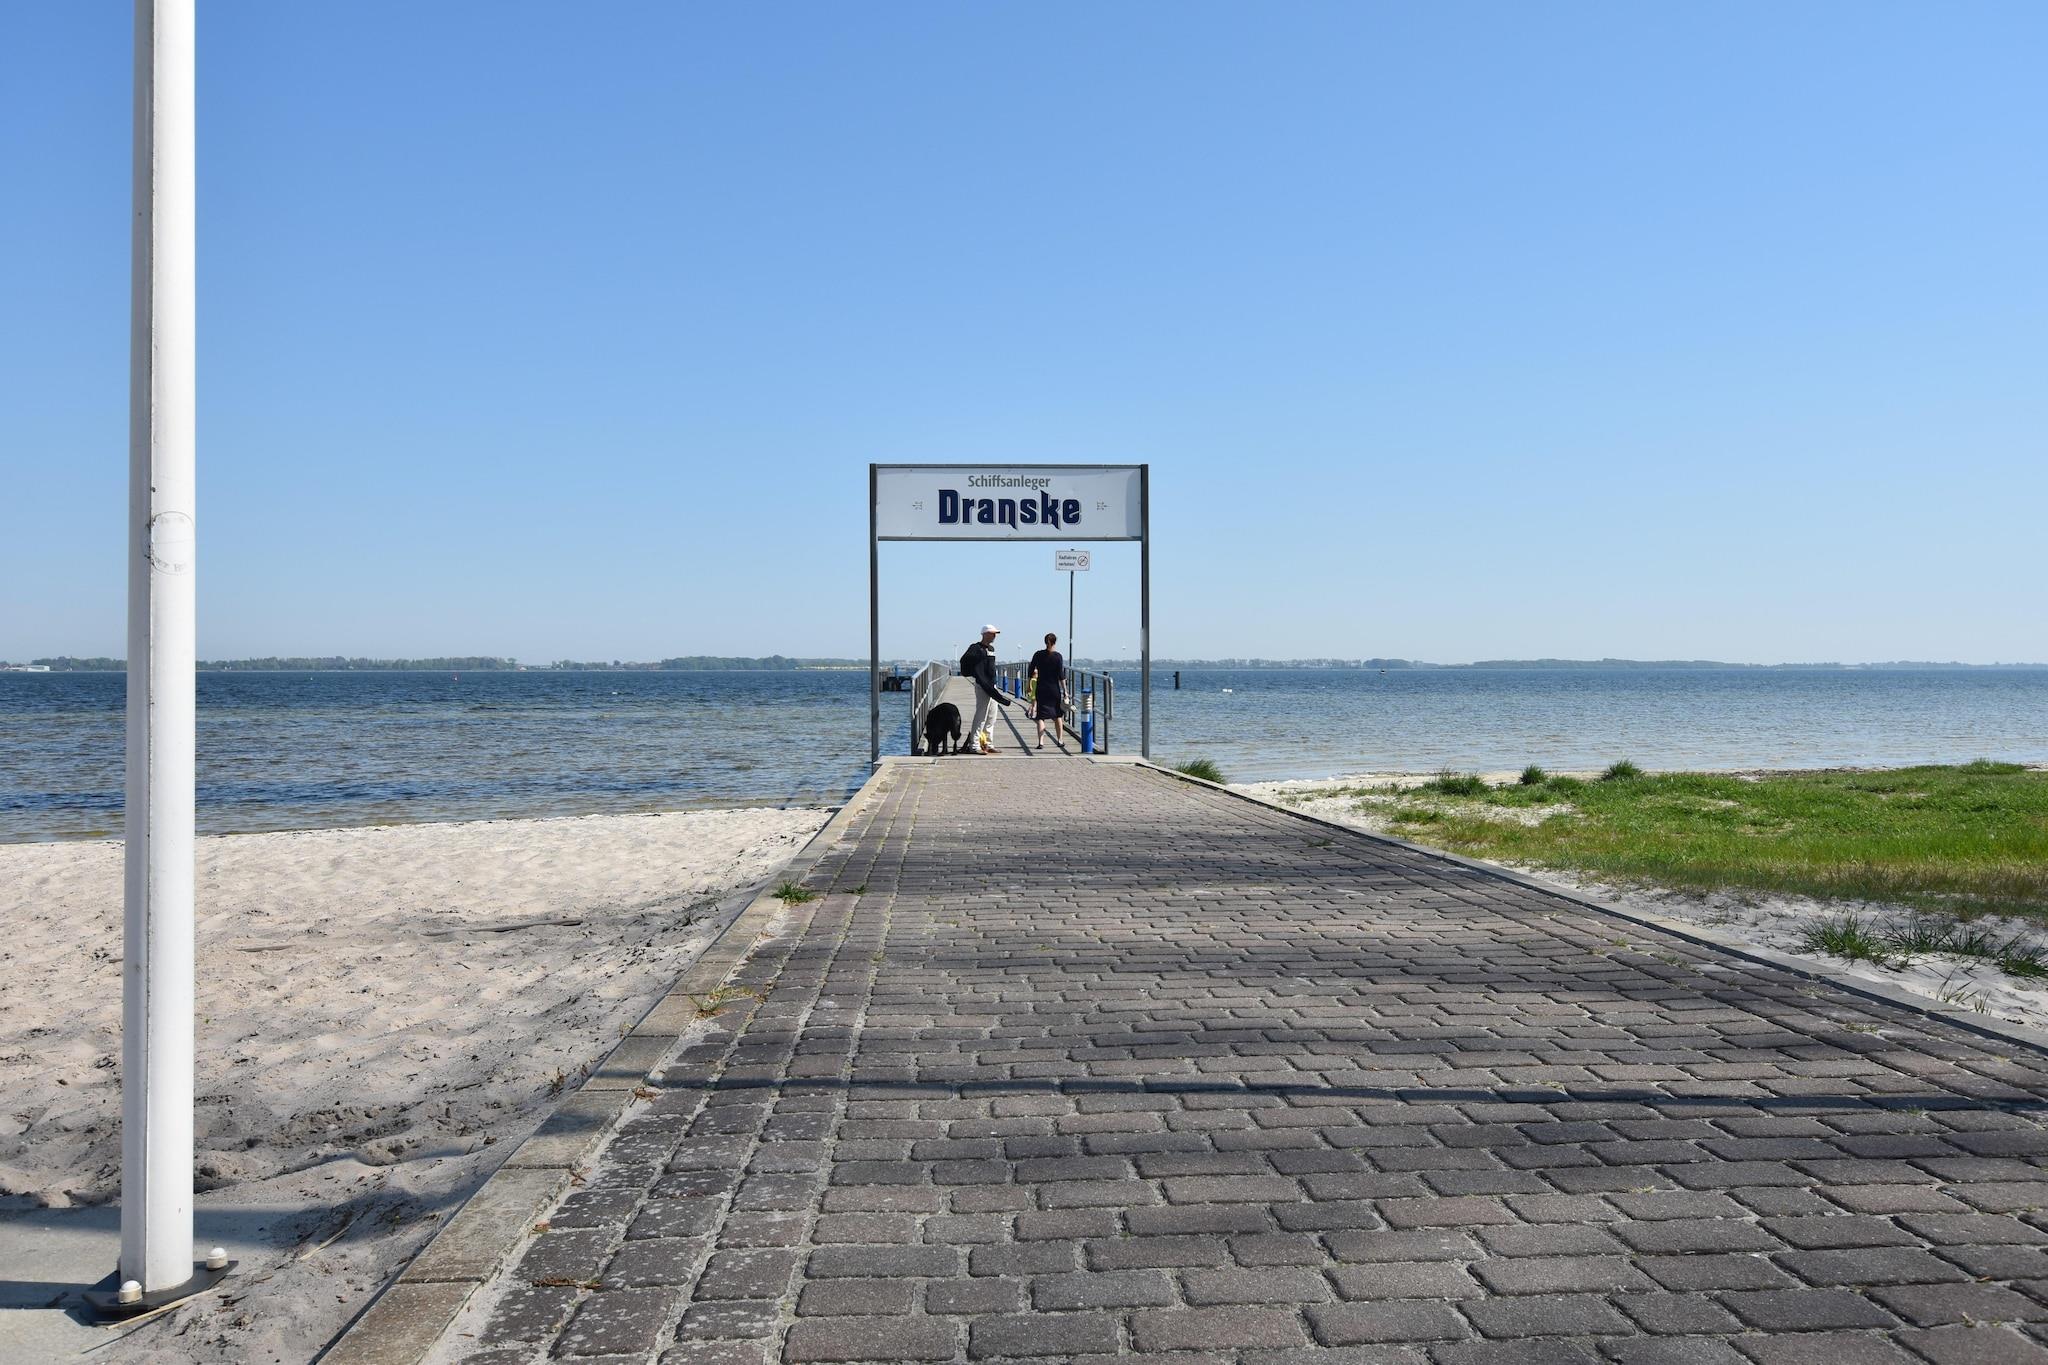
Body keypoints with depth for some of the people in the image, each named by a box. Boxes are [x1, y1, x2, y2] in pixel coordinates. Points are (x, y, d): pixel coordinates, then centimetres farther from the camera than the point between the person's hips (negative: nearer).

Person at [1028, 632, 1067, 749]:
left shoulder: (1038, 655, 0)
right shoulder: (1057, 656, -7)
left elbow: (1031, 672, 3)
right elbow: (1061, 676, -9)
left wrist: (1030, 686, 16)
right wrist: (1065, 691, -4)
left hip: (1041, 688, 1)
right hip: (1054, 688, -1)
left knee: (1041, 716, 0)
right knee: (1058, 715, 14)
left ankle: (1041, 742, -12)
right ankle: (1060, 740, 21)